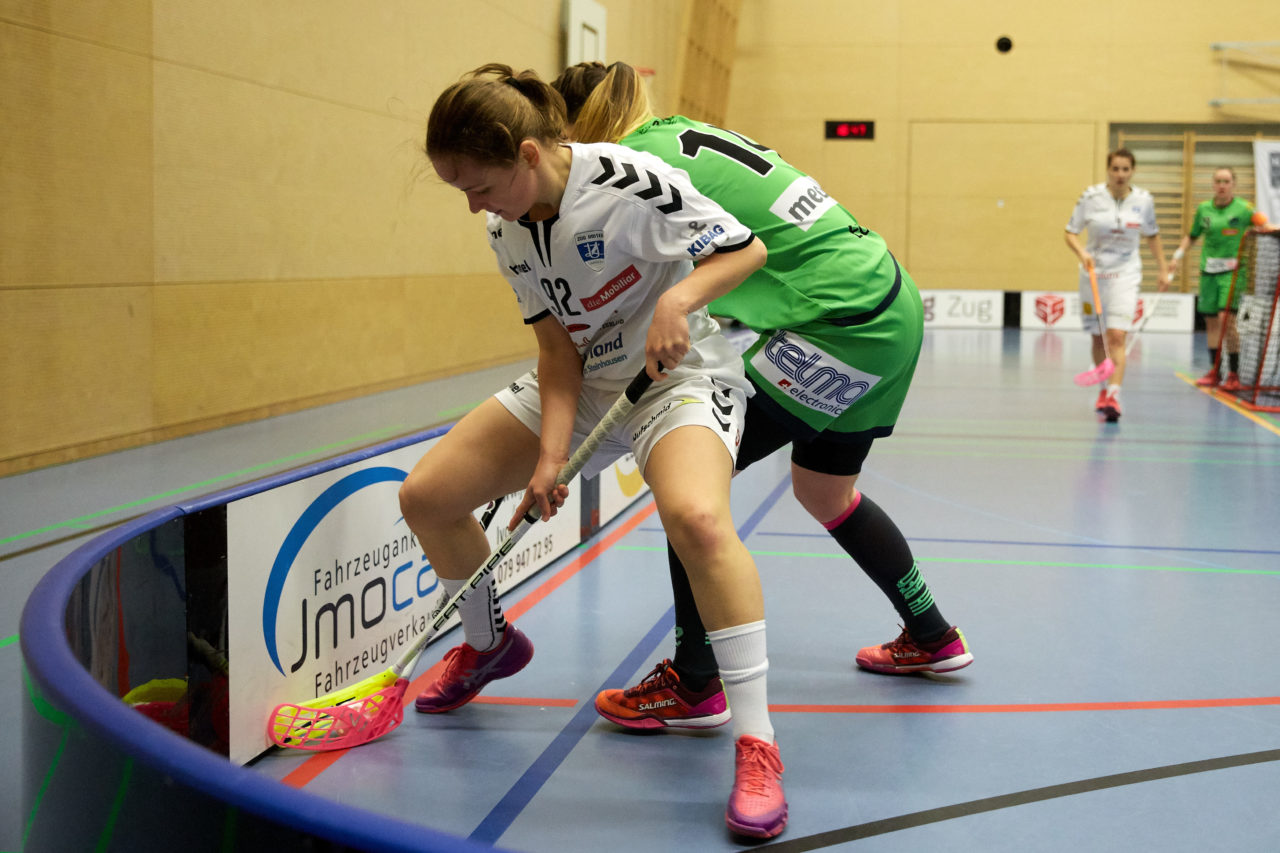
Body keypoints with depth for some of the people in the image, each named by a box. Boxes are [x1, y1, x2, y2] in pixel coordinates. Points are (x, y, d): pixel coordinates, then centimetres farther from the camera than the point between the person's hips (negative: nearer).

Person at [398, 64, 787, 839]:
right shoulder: (506, 228, -3)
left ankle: (757, 748, -28)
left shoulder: (629, 180, -23)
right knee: (427, 496, 1)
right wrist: (551, 453, -14)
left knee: (696, 516, -39)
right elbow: (558, 345, -2)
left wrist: (679, 296, -35)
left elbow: (745, 249, -16)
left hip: (678, 372, -7)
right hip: (582, 385, 7)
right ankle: (489, 644, 31)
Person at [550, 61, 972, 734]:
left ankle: (694, 684, 3)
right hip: (892, 305, 10)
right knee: (825, 492, 26)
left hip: (840, 323, -10)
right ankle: (932, 638, 43)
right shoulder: (683, 136, 14)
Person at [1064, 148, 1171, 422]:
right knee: (1098, 338, 11)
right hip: (1093, 273, 1)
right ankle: (1105, 388, 31)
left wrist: (1163, 269, 14)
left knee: (1117, 337, -16)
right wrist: (1082, 253, -20)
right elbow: (1071, 233, -1)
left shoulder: (1143, 200, -3)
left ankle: (1113, 397, -22)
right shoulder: (1091, 197, -7)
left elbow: (1152, 236, 13)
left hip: (1125, 275, -1)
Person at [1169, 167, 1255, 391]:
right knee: (1211, 322, 6)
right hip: (1208, 271, 4)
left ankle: (1234, 374, -8)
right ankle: (1214, 372, 16)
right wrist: (1177, 255, 10)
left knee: (1226, 319, -16)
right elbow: (1191, 236, 21)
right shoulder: (1203, 209, 9)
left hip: (1232, 271, -4)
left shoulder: (1243, 208, -2)